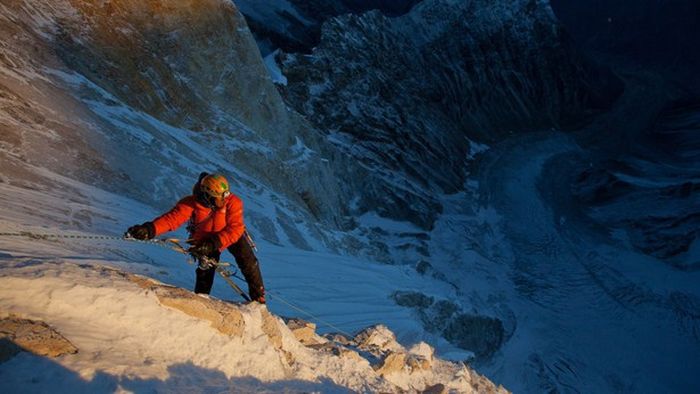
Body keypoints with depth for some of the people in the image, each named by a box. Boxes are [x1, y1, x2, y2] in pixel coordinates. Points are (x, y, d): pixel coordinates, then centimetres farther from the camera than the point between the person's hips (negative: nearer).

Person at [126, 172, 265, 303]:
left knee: (249, 262, -10)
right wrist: (150, 229, -58)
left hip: (231, 236, -1)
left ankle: (258, 298, 7)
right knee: (205, 270, -3)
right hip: (205, 240, 1)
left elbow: (235, 229, -35)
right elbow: (172, 218, -40)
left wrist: (213, 244, -46)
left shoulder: (233, 202, -33)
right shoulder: (192, 203, -29)